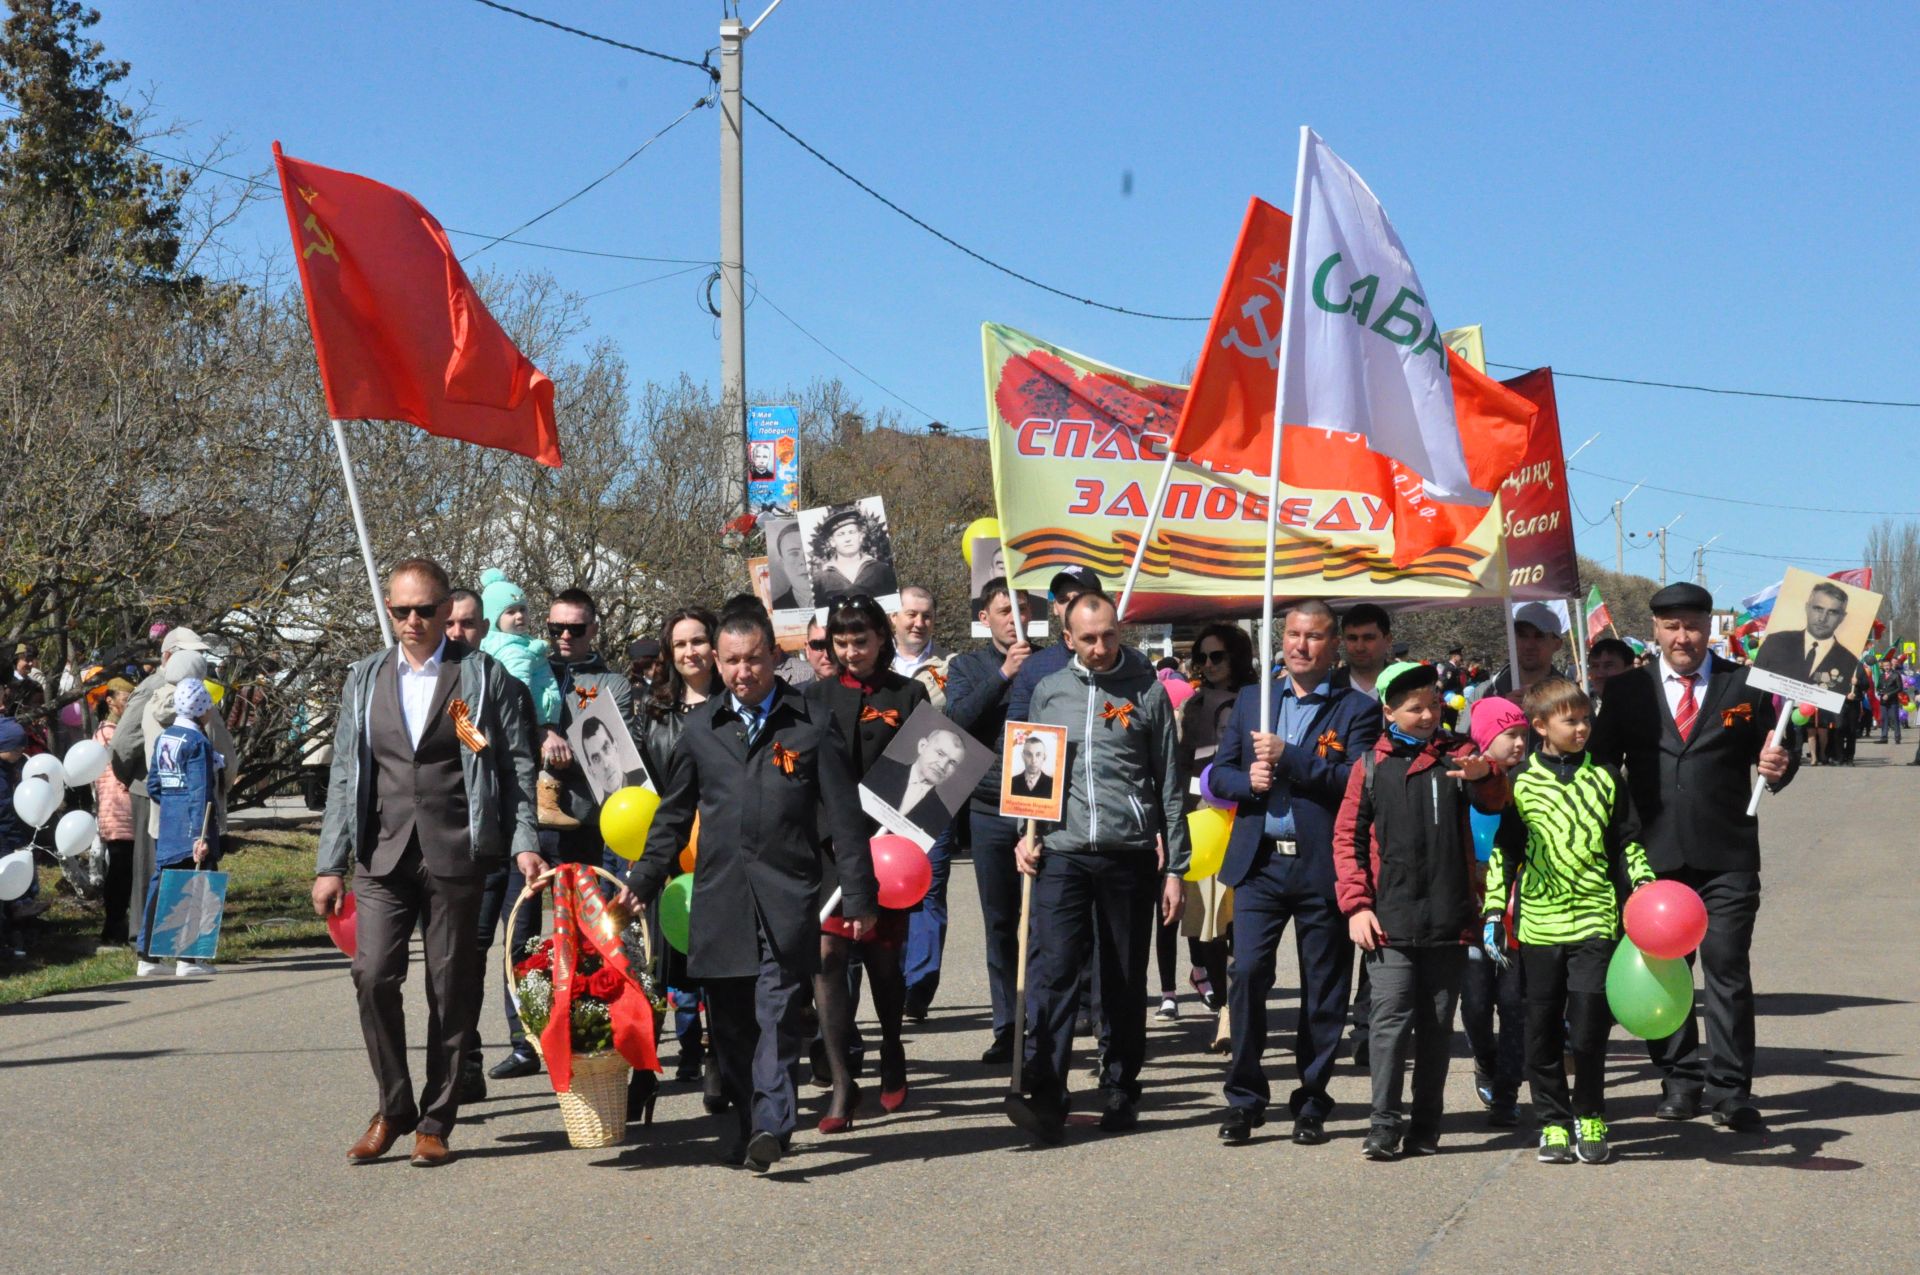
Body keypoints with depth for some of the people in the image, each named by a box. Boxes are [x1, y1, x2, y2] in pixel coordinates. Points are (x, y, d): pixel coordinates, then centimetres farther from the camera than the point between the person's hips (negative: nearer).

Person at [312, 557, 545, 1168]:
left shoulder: (483, 675, 4)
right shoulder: (365, 679, 13)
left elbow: (517, 763, 3)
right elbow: (345, 774, 13)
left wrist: (524, 842, -8)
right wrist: (331, 863, 8)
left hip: (457, 855, -2)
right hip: (384, 854, 2)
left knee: (452, 990, 1)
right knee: (373, 977, -10)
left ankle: (436, 1121, 13)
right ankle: (393, 1108, 8)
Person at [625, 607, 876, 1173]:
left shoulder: (811, 725, 6)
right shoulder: (700, 728, 13)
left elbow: (844, 818, 5)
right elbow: (672, 816, 21)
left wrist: (858, 898, 2)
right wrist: (641, 886, 16)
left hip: (787, 898, -3)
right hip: (719, 896, 3)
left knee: (778, 1012, -13)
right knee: (729, 1020, 5)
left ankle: (771, 1125, -19)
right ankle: (744, 1122, 16)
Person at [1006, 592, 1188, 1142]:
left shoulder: (1147, 692, 5)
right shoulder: (1049, 692, 11)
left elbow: (1170, 786, 7)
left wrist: (1175, 868, 4)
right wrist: (1025, 834, 4)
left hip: (1130, 855, -1)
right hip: (1062, 852, 1)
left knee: (1125, 979, 6)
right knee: (1054, 969, -12)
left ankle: (1120, 1092, 18)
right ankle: (1044, 1096, -15)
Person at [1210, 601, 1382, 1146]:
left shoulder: (1357, 710, 2)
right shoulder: (1251, 700, 14)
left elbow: (1356, 783, -12)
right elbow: (1219, 774, 14)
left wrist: (1287, 757, -17)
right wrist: (1247, 780, -8)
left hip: (1322, 867, -2)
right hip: (1259, 862, 2)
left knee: (1323, 991, 5)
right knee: (1247, 973, -9)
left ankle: (1311, 1105, 17)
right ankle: (1245, 1099, 3)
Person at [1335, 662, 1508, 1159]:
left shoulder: (1457, 755, 5)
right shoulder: (1371, 766, 6)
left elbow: (1494, 801, -13)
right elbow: (1347, 838, 8)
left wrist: (1484, 775, -36)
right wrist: (1356, 904, -2)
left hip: (1449, 923, 1)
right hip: (1389, 925, -1)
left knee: (1438, 1025, 7)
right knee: (1391, 1019, -8)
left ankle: (1425, 1126, 16)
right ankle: (1385, 1124, -3)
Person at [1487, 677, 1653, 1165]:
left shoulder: (1606, 776, 8)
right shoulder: (1520, 780, 5)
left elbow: (1627, 843, 15)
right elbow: (1502, 850, 9)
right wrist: (1494, 911, 5)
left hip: (1595, 919, 0)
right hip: (1538, 920, 0)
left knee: (1588, 1031, -6)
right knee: (1542, 1032, 5)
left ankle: (1590, 1118, 13)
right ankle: (1554, 1123, 18)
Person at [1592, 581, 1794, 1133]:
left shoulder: (1746, 687, 6)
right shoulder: (1626, 691, 7)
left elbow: (1770, 757, 10)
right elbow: (1601, 763, 6)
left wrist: (1777, 768, -13)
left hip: (1726, 856, -1)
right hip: (1655, 854, 1)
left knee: (1728, 968, -2)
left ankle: (1730, 1088, 5)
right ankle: (1679, 1080, 18)